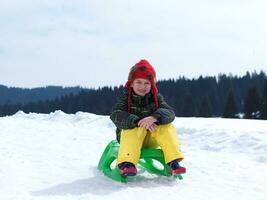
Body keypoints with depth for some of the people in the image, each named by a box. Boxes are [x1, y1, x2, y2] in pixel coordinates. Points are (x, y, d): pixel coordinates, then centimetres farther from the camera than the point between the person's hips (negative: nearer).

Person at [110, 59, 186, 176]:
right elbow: (116, 116, -23)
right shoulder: (125, 98, -4)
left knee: (167, 127, -23)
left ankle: (173, 162, -28)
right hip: (129, 135, -2)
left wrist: (154, 117, -40)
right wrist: (137, 121, -38)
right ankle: (126, 163, -47)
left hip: (151, 139, 2)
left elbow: (169, 113, -17)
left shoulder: (156, 98, 1)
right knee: (135, 128, -35)